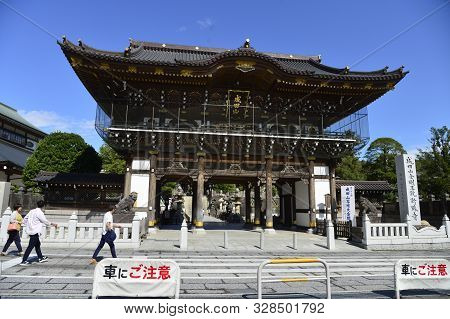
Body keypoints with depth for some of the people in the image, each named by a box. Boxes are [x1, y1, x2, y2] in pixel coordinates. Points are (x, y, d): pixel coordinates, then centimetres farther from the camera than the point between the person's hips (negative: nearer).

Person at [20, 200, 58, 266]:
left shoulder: (32, 211, 8)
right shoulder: (40, 212, -16)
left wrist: (28, 225, 24)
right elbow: (45, 221, -10)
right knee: (31, 246, -4)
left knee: (37, 244, 19)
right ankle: (24, 261, -2)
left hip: (30, 230, 9)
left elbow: (25, 219, 13)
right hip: (35, 231, -9)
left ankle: (40, 258, 29)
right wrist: (53, 224, 3)